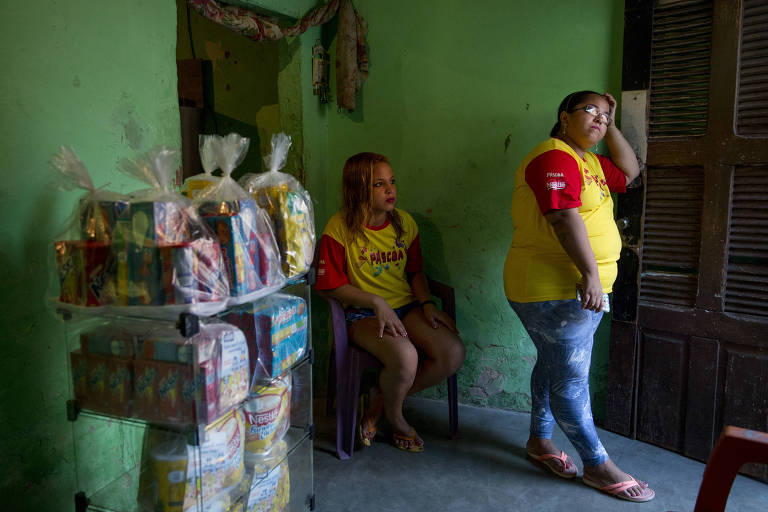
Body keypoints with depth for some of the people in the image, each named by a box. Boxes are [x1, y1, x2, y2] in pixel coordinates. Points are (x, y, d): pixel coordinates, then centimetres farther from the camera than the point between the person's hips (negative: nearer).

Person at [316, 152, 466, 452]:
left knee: (454, 354, -19)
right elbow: (332, 285, -8)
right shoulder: (340, 228, -8)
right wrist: (377, 302, -17)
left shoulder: (404, 222, 7)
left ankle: (382, 400, 4)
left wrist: (427, 304, -2)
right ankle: (394, 416, 4)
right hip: (363, 314, -5)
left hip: (406, 306, 5)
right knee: (405, 357, -34)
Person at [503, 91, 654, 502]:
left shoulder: (589, 162, 18)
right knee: (572, 376, -1)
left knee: (553, 364, 19)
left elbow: (629, 172, 27)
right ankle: (598, 465, 11)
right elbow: (564, 217, -24)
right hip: (554, 290, -11)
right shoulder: (554, 156, -14)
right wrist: (590, 273, -29)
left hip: (580, 287, 11)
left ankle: (539, 439, 33)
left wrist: (611, 127, 17)